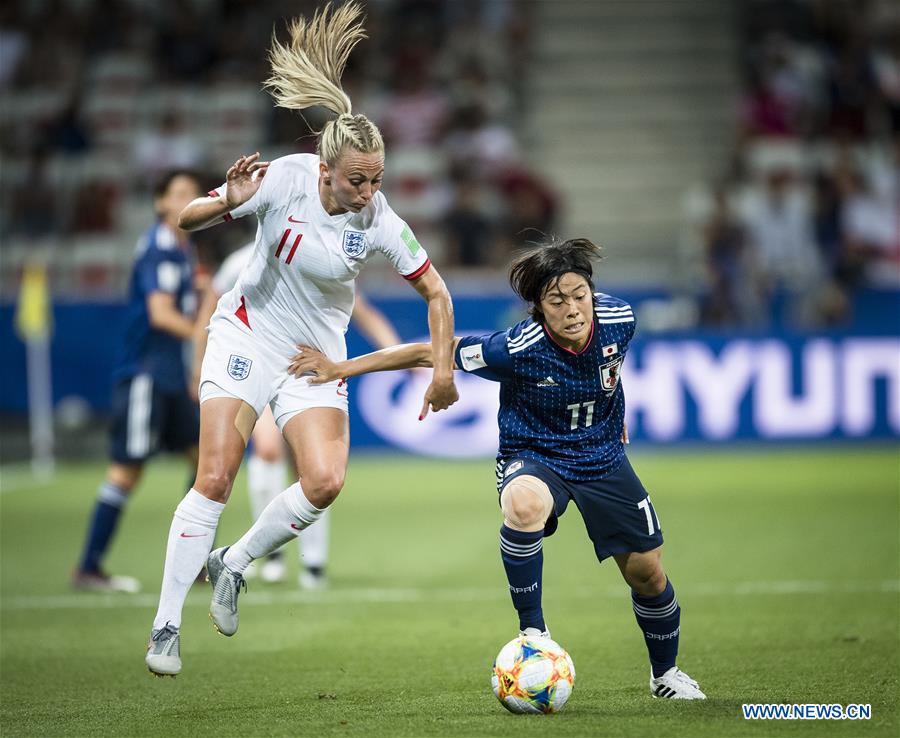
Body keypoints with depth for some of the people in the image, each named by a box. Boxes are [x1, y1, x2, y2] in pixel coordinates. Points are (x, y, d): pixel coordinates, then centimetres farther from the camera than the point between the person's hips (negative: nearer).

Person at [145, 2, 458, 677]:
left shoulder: (379, 221, -16)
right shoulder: (284, 178, -19)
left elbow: (435, 292, -3)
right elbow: (188, 220, -14)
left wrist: (444, 370, -6)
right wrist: (229, 203, -35)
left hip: (317, 357, 2)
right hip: (247, 335, -2)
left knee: (325, 482, -18)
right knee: (215, 479, -13)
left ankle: (234, 564, 7)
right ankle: (166, 625, -5)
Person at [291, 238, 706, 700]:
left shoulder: (618, 320, -19)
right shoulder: (518, 349, -30)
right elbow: (428, 353, -21)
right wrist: (340, 368, -19)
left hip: (603, 458, 4)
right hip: (533, 457, -4)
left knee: (647, 572, 6)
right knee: (524, 505, -40)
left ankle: (665, 673, 36)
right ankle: (532, 632, -21)